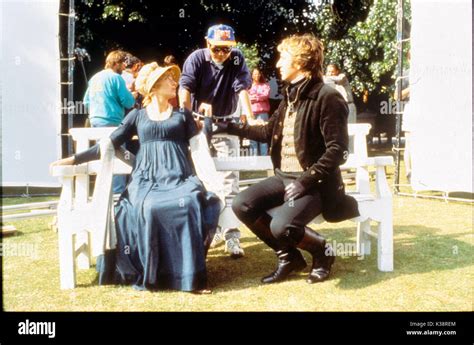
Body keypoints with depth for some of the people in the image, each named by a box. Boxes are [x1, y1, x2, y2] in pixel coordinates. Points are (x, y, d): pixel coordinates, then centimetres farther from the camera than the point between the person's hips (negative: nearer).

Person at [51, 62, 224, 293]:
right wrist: (73, 159, 5)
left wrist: (216, 184, -2)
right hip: (146, 181, 0)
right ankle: (148, 276, -20)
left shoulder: (183, 115, 17)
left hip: (179, 180, 0)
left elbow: (199, 151, 9)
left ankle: (191, 277, -27)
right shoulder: (137, 116, 16)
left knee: (189, 205, -34)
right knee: (147, 209, -35)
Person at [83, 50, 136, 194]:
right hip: (112, 122, -8)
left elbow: (86, 101, 18)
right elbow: (128, 102, -10)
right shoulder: (116, 78, -8)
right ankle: (118, 191, -4)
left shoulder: (94, 78, 14)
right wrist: (133, 96, 9)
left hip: (95, 121, 8)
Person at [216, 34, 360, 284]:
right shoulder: (289, 96, 12)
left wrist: (306, 181, -24)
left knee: (282, 226, -29)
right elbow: (268, 132, 23)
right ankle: (289, 256, 8)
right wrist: (230, 127, 19)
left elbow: (337, 150, -18)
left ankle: (323, 252, 5)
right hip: (283, 176, 8)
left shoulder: (328, 97, -13)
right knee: (242, 205, -10)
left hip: (314, 182, -8)